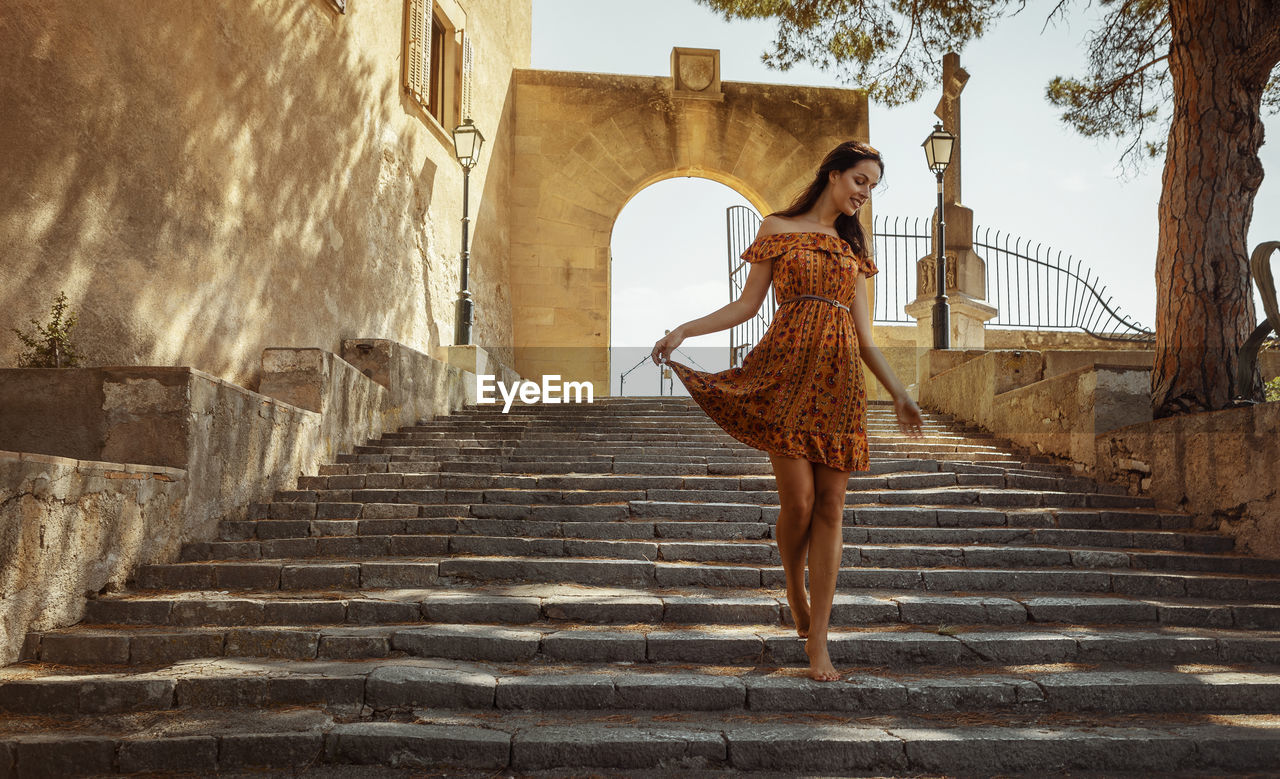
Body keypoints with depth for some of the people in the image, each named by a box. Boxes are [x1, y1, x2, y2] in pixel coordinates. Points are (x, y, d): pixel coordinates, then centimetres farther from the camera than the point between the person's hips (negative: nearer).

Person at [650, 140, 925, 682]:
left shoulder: (852, 245, 21)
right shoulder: (778, 228, 10)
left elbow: (862, 330, 19)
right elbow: (749, 303, 5)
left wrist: (899, 393, 16)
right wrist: (684, 330, -6)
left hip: (840, 376, 4)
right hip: (789, 370, -3)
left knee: (830, 508, -3)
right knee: (798, 500, -11)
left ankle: (817, 640, 1)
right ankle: (795, 593, 20)